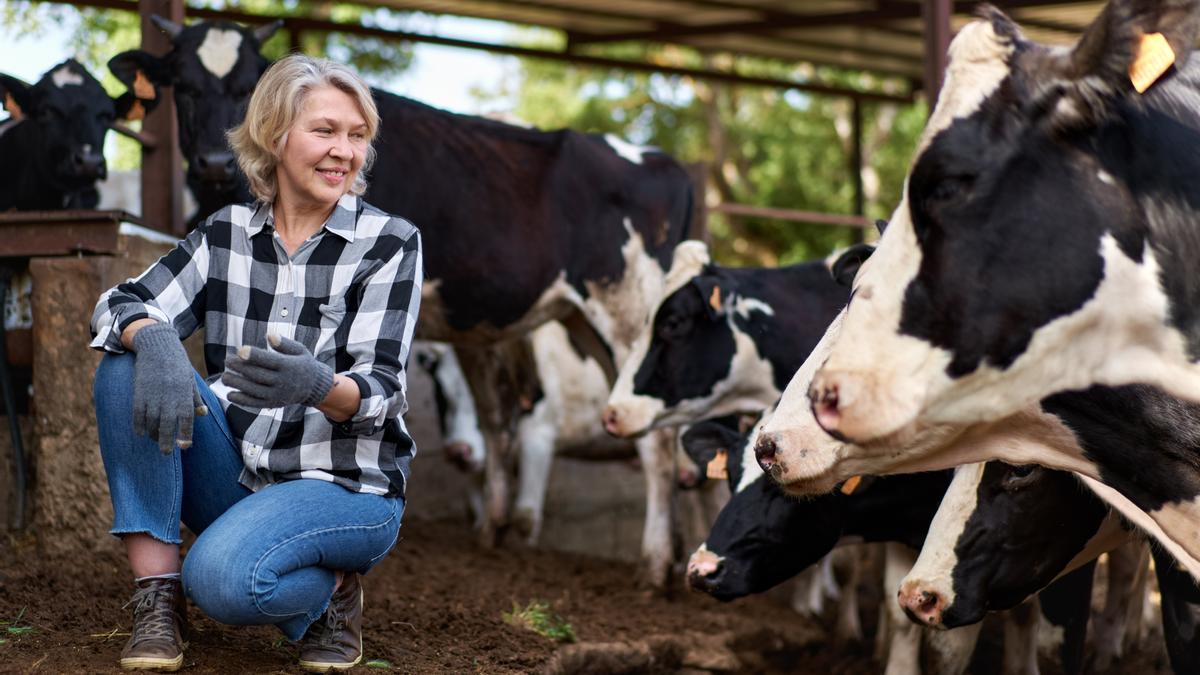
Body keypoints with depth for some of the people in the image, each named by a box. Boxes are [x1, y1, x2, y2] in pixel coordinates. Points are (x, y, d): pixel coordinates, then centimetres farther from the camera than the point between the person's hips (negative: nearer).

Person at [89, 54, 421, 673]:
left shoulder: (390, 242, -6)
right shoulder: (226, 234, 4)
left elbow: (379, 390, -15)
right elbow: (123, 303, -6)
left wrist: (318, 386, -40)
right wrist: (154, 341, -32)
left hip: (345, 486, -4)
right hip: (236, 476, 5)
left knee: (221, 576, -34)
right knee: (127, 367, -18)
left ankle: (329, 590, 1)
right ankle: (157, 598, -15)